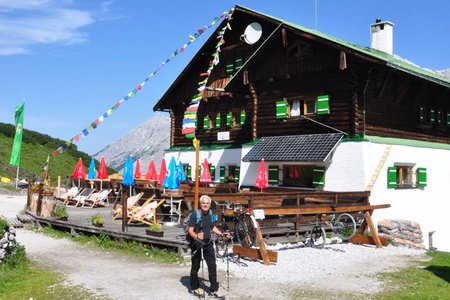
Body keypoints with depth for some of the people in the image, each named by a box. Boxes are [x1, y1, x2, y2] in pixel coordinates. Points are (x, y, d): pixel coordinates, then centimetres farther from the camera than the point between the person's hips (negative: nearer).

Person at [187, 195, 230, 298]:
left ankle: (214, 290, 12)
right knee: (196, 266, 8)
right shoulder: (195, 214, -16)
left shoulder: (211, 214, 3)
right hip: (196, 243, -5)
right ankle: (195, 287, 27)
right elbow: (190, 230, -22)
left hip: (208, 243, 5)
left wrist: (222, 234, 9)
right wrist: (196, 236, -40)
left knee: (212, 266, 4)